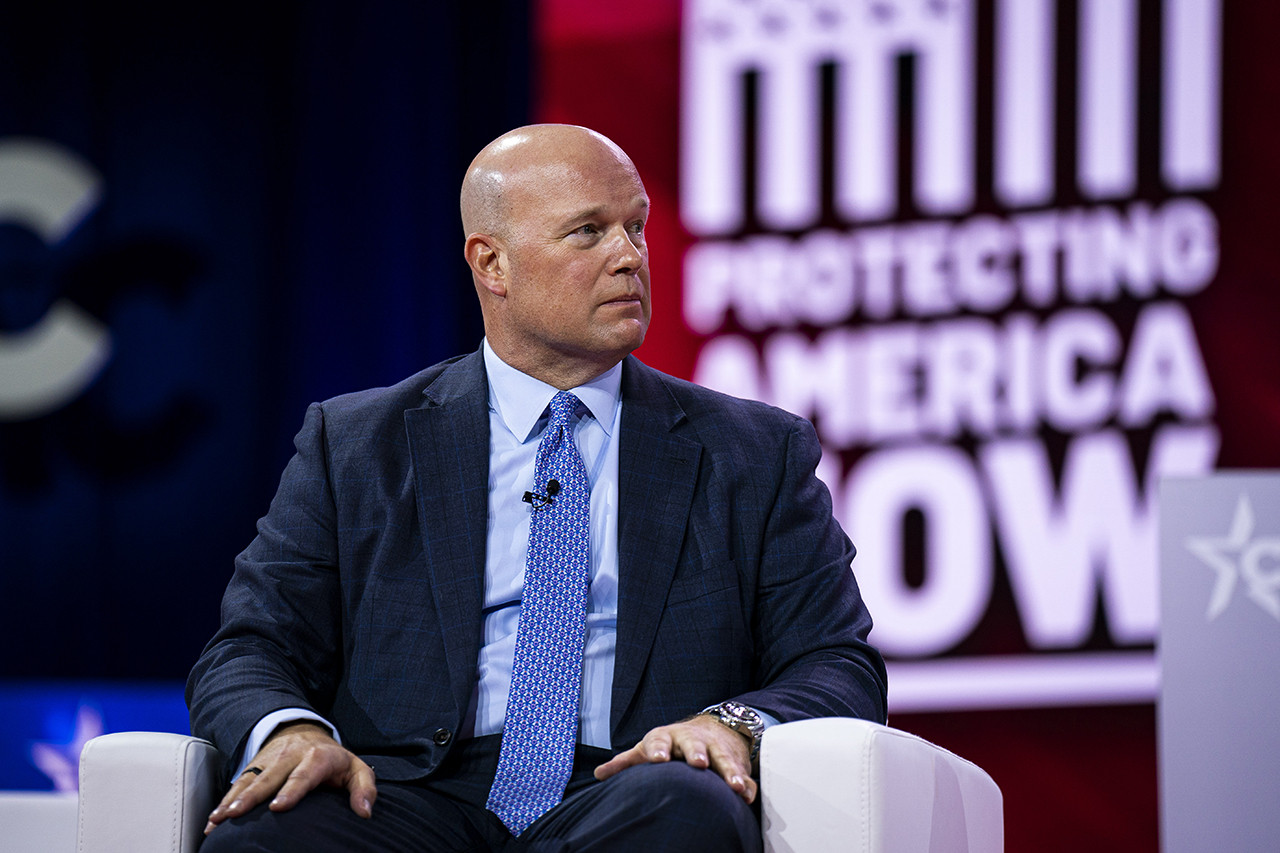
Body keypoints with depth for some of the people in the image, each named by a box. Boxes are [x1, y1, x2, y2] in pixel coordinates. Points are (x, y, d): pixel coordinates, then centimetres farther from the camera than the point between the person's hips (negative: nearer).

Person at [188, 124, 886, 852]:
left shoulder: (757, 455, 16)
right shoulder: (355, 445, 16)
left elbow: (841, 667, 10)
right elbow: (251, 653, 10)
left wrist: (733, 725, -15)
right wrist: (289, 731, -16)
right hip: (418, 793, -1)